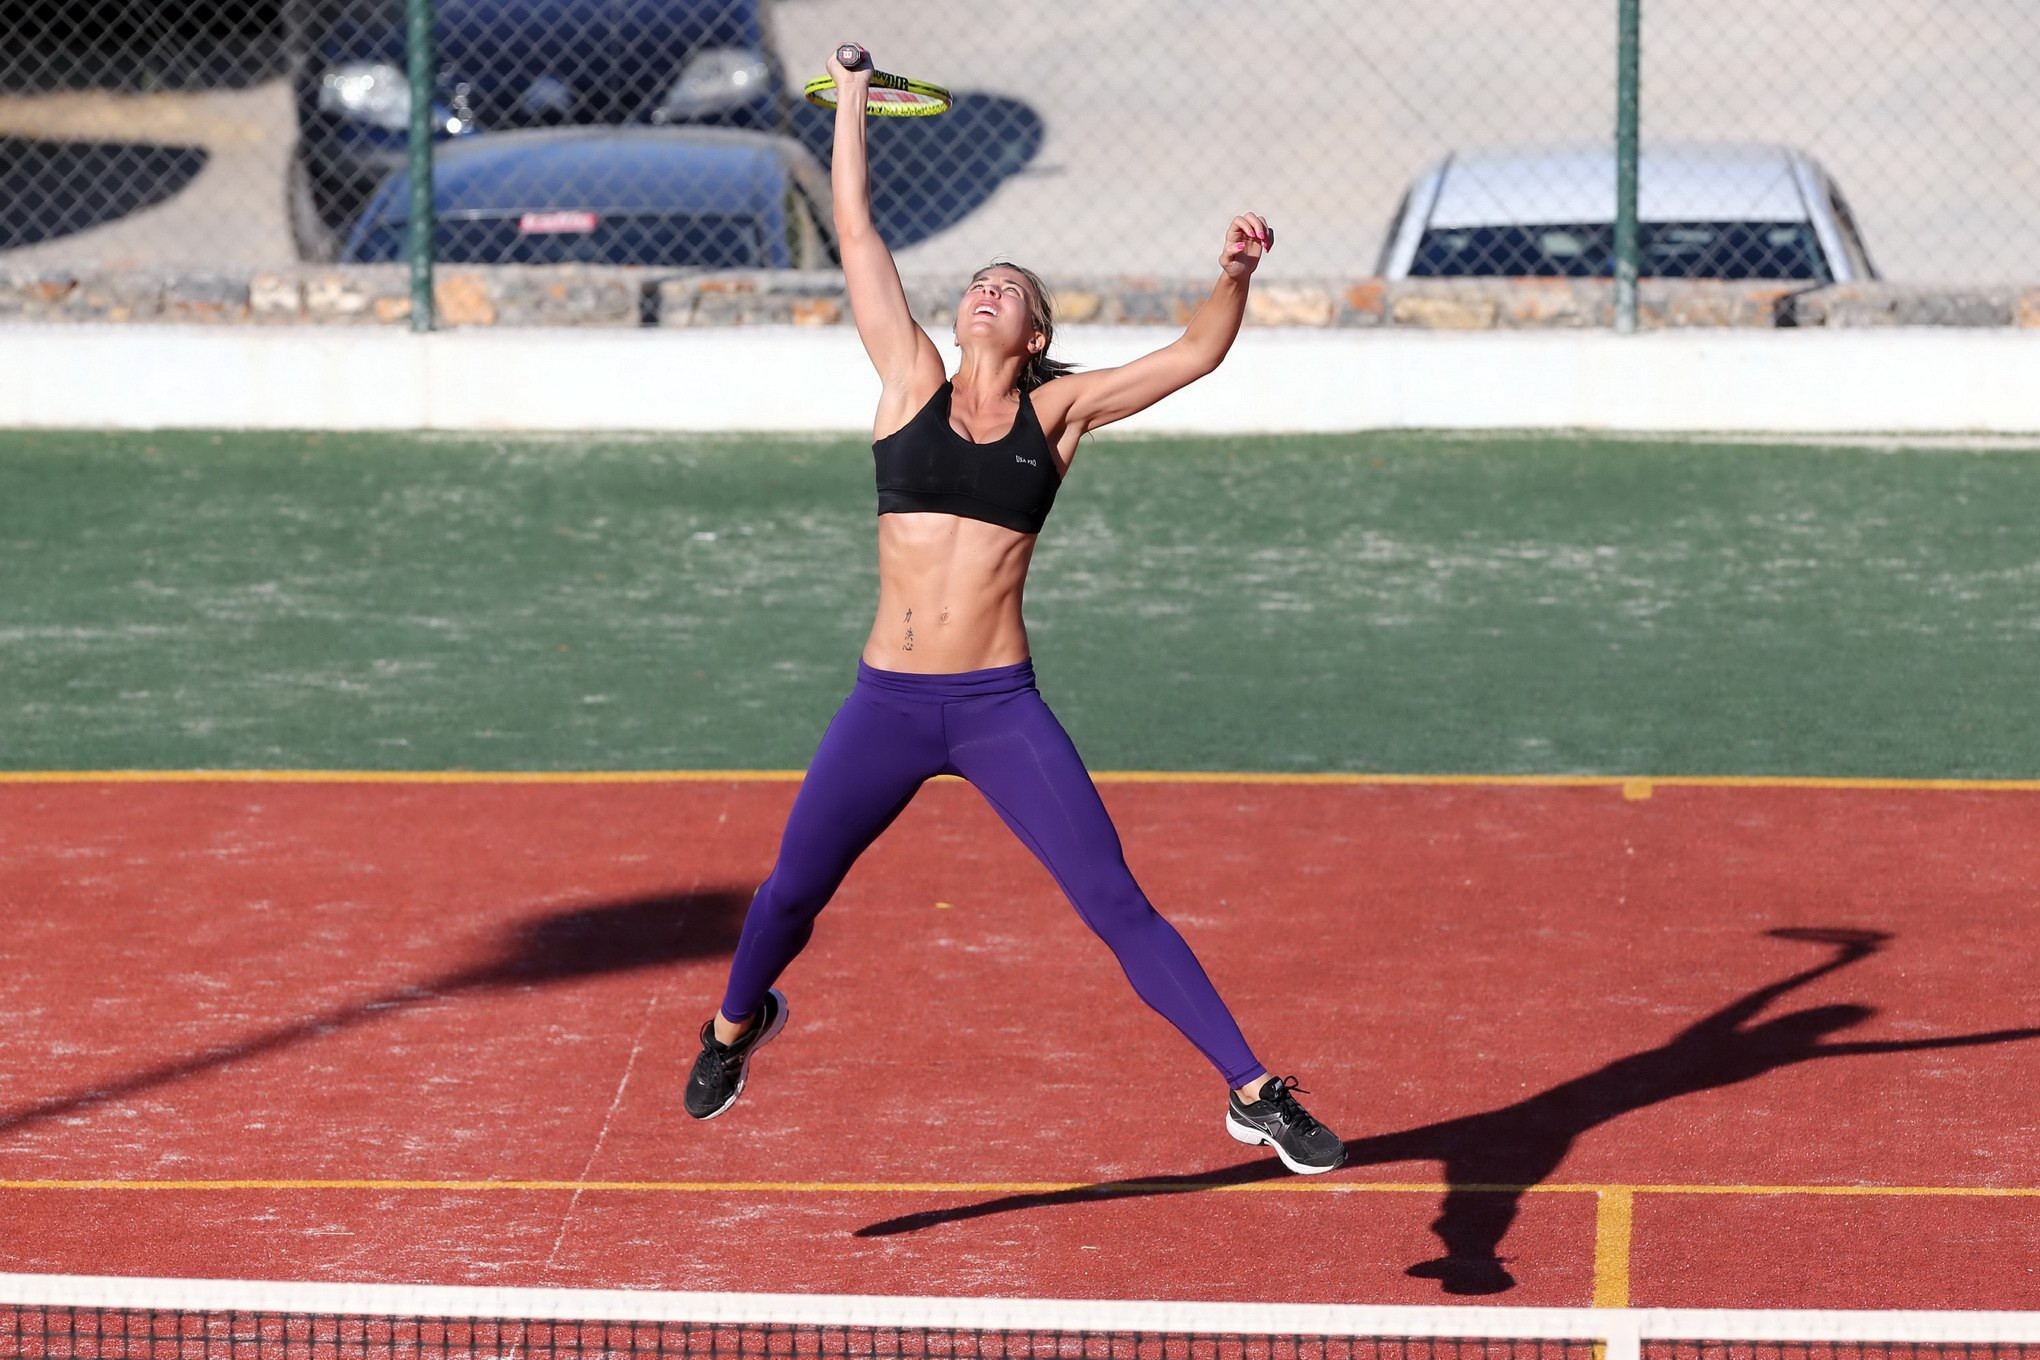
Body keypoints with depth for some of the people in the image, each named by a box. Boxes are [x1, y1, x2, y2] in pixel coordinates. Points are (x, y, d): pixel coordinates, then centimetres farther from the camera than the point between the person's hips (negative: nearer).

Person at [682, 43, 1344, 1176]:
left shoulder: (1056, 412, 6)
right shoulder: (912, 382, 7)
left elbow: (1197, 354, 3)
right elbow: (854, 234, 9)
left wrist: (1236, 274, -14)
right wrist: (851, 98, 12)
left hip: (1001, 710, -1)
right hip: (886, 705, 1)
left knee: (1119, 908, -6)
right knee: (791, 893, 14)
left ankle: (1254, 1094, -3)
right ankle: (738, 1022, 46)